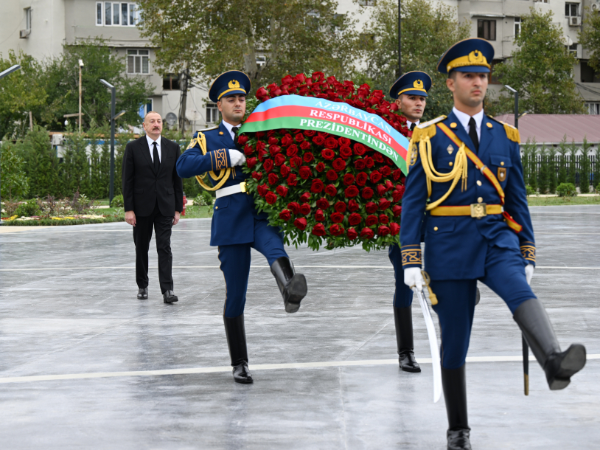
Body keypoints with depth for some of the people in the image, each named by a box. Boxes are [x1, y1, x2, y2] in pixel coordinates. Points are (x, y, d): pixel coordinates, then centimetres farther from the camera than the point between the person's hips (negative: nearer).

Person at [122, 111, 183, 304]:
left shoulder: (172, 148, 6)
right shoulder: (133, 148, 0)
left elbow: (177, 179, 9)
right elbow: (127, 180, -2)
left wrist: (178, 208, 5)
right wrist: (128, 209, -8)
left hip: (165, 206, 1)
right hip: (142, 207, -1)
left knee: (164, 247, -7)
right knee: (141, 248, 9)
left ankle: (167, 290, -13)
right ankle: (142, 286, 22)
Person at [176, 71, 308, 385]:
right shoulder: (207, 139, 12)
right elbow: (183, 167, -6)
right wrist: (226, 157, -13)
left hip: (263, 213, 1)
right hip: (230, 218, -1)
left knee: (275, 248, -35)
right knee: (235, 294, 1)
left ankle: (290, 291, -66)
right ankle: (239, 364, 12)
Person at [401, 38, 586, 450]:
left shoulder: (505, 137, 10)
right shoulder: (430, 137, 1)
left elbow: (518, 200, 13)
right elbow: (413, 201, 0)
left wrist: (527, 256, 8)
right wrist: (411, 260, -6)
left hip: (497, 238, 1)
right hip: (450, 243, -1)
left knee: (521, 291, -30)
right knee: (455, 339, 3)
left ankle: (554, 363, -55)